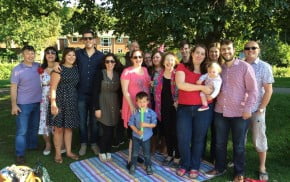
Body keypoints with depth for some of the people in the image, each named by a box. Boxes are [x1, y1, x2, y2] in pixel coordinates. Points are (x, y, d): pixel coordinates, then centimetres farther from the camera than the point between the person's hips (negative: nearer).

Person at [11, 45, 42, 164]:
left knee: (34, 127, 18)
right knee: (22, 130, -1)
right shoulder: (17, 69, -9)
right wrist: (14, 105, -13)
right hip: (23, 104, -4)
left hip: (37, 102, 4)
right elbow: (13, 88, -8)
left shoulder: (38, 66, 2)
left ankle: (32, 146, 36)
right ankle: (20, 155, 8)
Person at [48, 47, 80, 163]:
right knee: (59, 128, 3)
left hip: (72, 101, 5)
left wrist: (76, 99, 6)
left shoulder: (76, 68, 8)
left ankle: (69, 151, 25)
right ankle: (58, 153, 18)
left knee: (69, 127, 13)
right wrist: (53, 104, -18)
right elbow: (53, 87, -12)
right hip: (60, 100, -5)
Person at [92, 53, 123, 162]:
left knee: (111, 130, 9)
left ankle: (108, 151, 26)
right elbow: (95, 92, -10)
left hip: (114, 106, 4)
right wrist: (97, 108, -13)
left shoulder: (118, 74, 5)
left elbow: (120, 92, 8)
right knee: (106, 131, -4)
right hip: (103, 105, -4)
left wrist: (121, 107, 5)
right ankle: (102, 152, 18)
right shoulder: (101, 74, -8)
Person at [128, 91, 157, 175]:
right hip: (136, 136, 0)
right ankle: (133, 166, 29)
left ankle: (148, 167, 30)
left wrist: (146, 124, -25)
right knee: (135, 153, 12)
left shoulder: (151, 113, -10)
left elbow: (154, 124, -10)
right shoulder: (134, 113, -10)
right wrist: (137, 131, -20)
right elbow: (131, 124, -7)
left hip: (146, 137, 0)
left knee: (147, 153, 12)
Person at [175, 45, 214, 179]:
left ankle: (195, 167, 26)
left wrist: (211, 92, -3)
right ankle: (184, 165, 25)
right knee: (183, 138, 2)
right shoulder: (182, 67, 0)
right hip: (184, 108, -1)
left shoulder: (206, 70, 9)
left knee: (198, 138, 9)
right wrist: (201, 87, -16)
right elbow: (180, 84, -15)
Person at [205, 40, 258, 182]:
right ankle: (219, 168, 32)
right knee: (220, 143, 14)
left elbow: (253, 90, -8)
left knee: (238, 145, 10)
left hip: (239, 113, -4)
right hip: (220, 112, 4)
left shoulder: (245, 67, -6)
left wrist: (247, 108, -13)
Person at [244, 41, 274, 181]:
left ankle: (262, 167, 22)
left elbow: (268, 90, -5)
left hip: (256, 110, -2)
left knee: (259, 139, 7)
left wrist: (261, 109, -9)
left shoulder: (264, 67, -4)